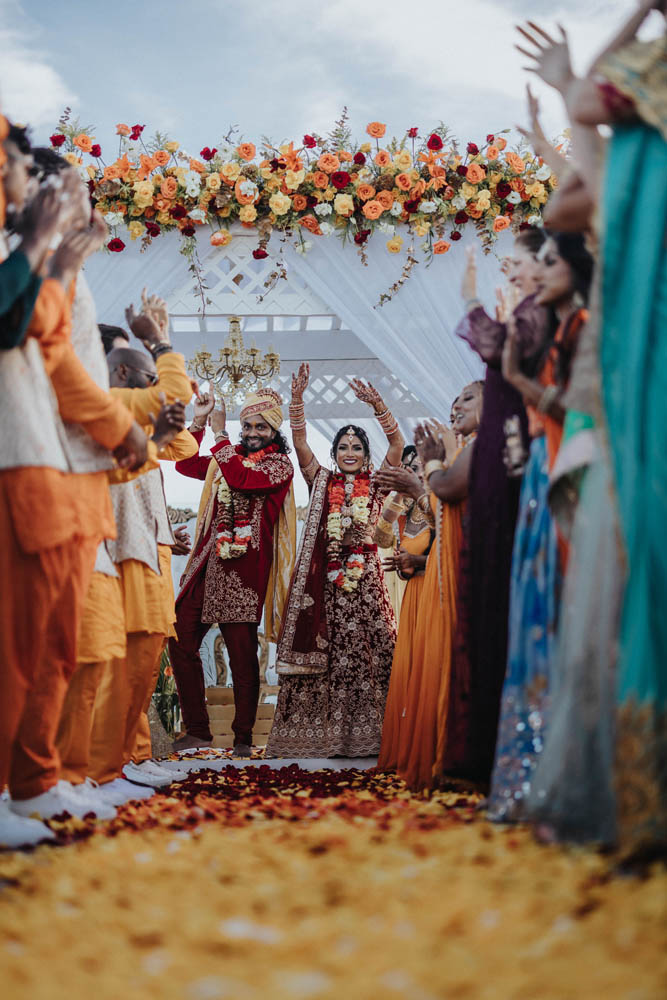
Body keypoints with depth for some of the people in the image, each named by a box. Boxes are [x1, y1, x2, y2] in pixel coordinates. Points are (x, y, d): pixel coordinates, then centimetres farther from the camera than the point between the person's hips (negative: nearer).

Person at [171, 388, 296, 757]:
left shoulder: (279, 464, 0)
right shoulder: (228, 456, 21)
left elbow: (239, 478, -16)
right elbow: (185, 464, 21)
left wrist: (219, 432, -9)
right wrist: (198, 422, 13)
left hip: (244, 566, -6)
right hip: (208, 561, 7)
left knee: (242, 652, -6)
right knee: (180, 640, 0)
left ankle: (243, 738, 4)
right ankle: (197, 730, 9)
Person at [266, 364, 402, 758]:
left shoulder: (377, 485, 10)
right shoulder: (321, 481, 13)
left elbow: (398, 443, -1)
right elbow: (300, 442, 4)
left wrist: (378, 405, -12)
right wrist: (297, 399, -7)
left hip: (365, 574, 0)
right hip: (326, 576, 0)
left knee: (370, 646, -6)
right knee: (322, 647, -4)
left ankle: (366, 733, -3)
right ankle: (319, 731, 0)